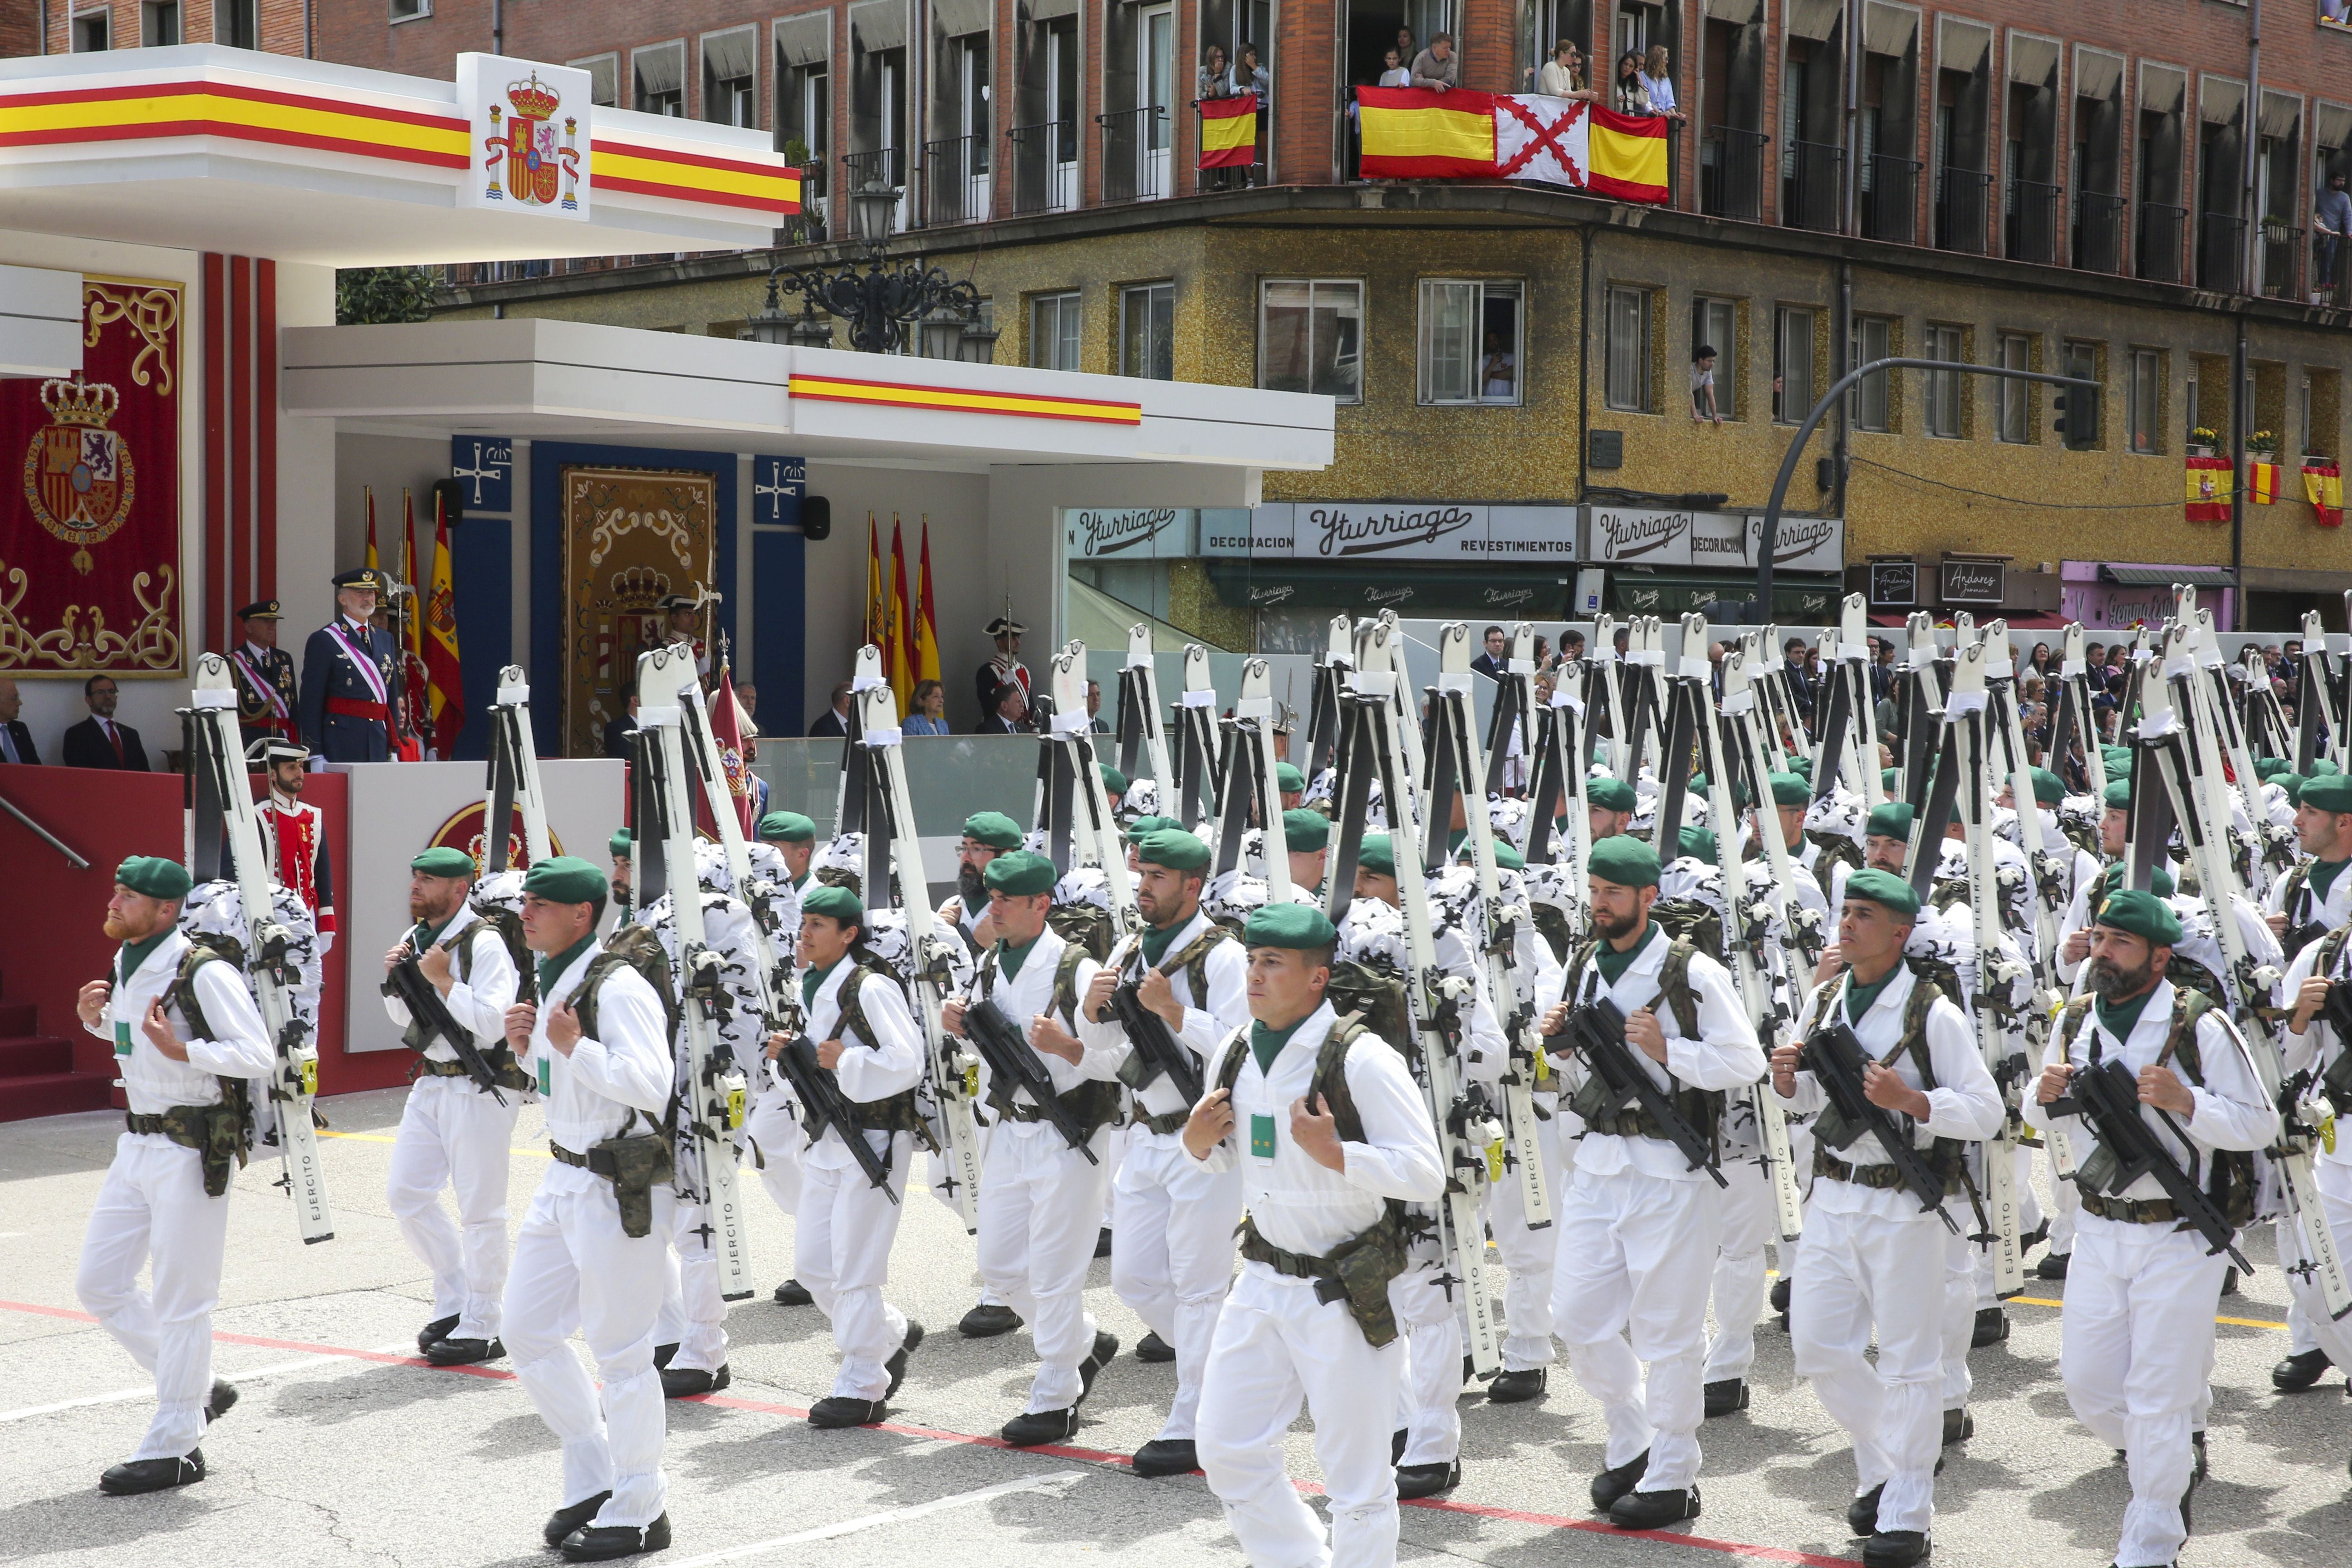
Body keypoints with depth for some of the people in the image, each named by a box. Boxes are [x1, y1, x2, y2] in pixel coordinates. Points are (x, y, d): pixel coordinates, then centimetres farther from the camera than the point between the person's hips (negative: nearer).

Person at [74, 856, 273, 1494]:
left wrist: (180, 1050, -28)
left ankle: (174, 1449, 9)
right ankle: (196, 1390, 27)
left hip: (192, 1151, -9)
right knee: (99, 1283, 11)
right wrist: (98, 1021, 8)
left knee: (179, 1299, -1)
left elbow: (258, 1055, -19)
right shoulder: (124, 968, 10)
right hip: (137, 1146, 9)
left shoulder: (205, 974, -17)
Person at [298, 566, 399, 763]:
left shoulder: (385, 639, 17)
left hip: (379, 741, 5)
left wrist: (393, 748, 13)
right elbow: (311, 701, -5)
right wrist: (316, 754, -10)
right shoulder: (323, 641, -2)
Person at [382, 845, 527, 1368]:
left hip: (482, 1086, -9)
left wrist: (444, 982, -22)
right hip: (432, 1084, 9)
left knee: (480, 1209, -2)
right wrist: (396, 980, 1)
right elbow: (405, 1018, 20)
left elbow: (491, 1025, -22)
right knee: (405, 1193, 8)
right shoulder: (416, 938, 10)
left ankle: (481, 1329, 6)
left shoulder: (484, 944, -15)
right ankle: (454, 1300, 24)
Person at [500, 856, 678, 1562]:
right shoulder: (553, 981, 11)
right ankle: (594, 1479, 28)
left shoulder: (619, 988, -19)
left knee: (620, 1350, -1)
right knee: (526, 1328, 14)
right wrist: (527, 1048, 4)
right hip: (565, 1179, 10)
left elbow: (651, 1084, -28)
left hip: (620, 1190, -10)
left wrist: (573, 1047, -28)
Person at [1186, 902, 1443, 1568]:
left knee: (1356, 1477, 2)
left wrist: (1335, 1153, -29)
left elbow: (1427, 1175, -20)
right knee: (1227, 1449, 11)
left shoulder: (1361, 1058, -17)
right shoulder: (1237, 1053, 4)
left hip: (1348, 1294, -7)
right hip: (1263, 1281, 7)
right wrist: (1198, 1143, -1)